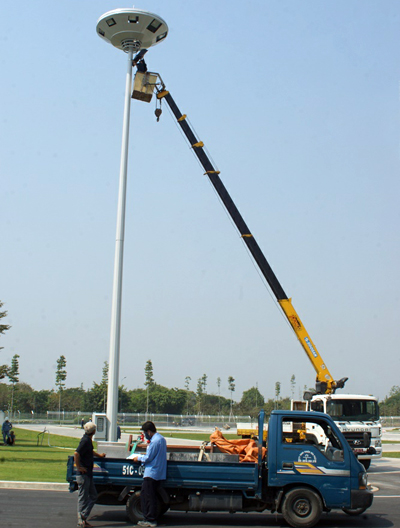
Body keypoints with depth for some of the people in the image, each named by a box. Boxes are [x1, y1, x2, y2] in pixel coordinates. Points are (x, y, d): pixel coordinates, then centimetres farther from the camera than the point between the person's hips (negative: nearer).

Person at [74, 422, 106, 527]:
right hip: (83, 474, -10)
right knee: (83, 497, -2)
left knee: (93, 496, 13)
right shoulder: (85, 440, -19)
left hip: (88, 474, 10)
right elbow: (76, 453, -29)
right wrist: (79, 468, -23)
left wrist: (99, 455, 34)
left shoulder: (88, 440, 11)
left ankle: (83, 517, 14)